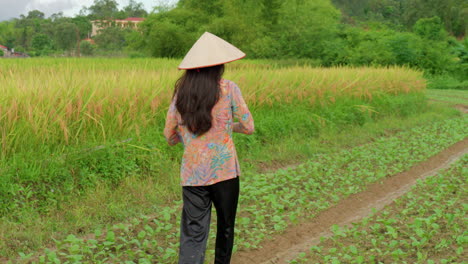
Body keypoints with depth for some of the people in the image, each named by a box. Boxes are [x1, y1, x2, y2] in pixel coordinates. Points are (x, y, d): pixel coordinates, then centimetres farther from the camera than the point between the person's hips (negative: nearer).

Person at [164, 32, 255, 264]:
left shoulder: (181, 92, 4)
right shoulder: (228, 89, -6)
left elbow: (170, 137, 9)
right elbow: (248, 127, -2)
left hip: (192, 173, 2)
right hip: (224, 170, -2)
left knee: (193, 234, 2)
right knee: (225, 225, 19)